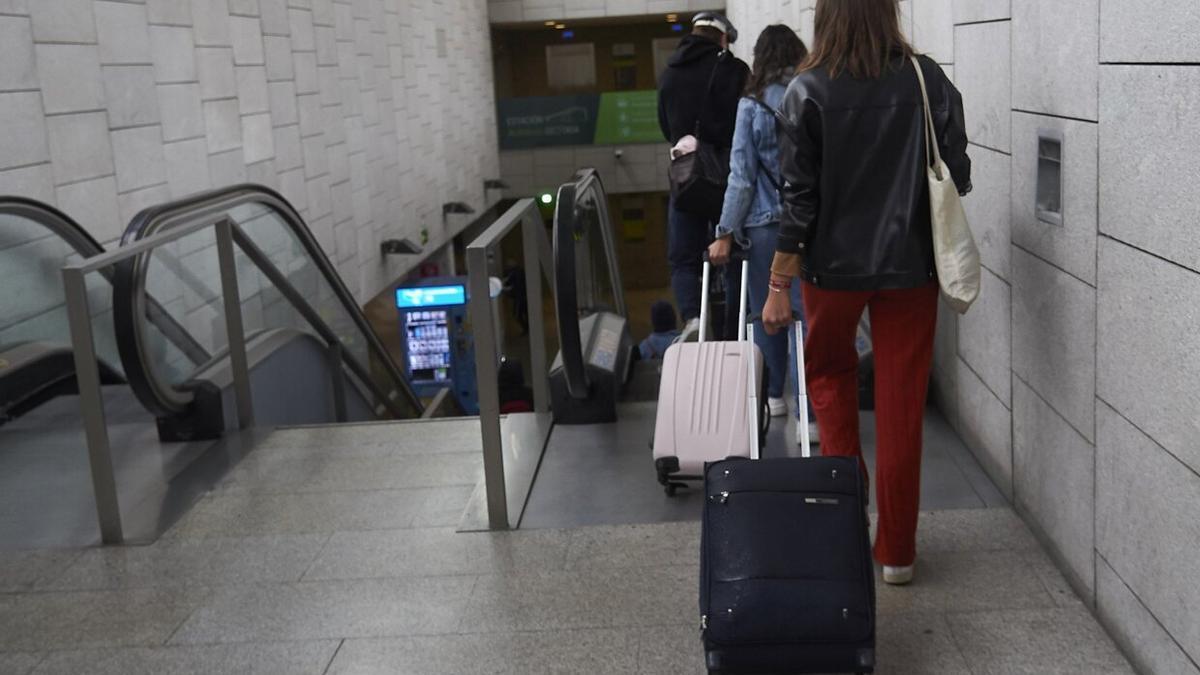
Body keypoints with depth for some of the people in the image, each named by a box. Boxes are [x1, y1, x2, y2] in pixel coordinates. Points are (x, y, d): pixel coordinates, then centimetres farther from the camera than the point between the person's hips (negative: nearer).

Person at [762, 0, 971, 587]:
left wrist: (778, 285, -3)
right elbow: (958, 179, -1)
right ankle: (896, 550, 16)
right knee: (901, 407, 8)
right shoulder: (928, 81, -5)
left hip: (832, 264, -1)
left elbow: (799, 198, -10)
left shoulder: (808, 91, -9)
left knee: (830, 373, 24)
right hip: (910, 264, 1)